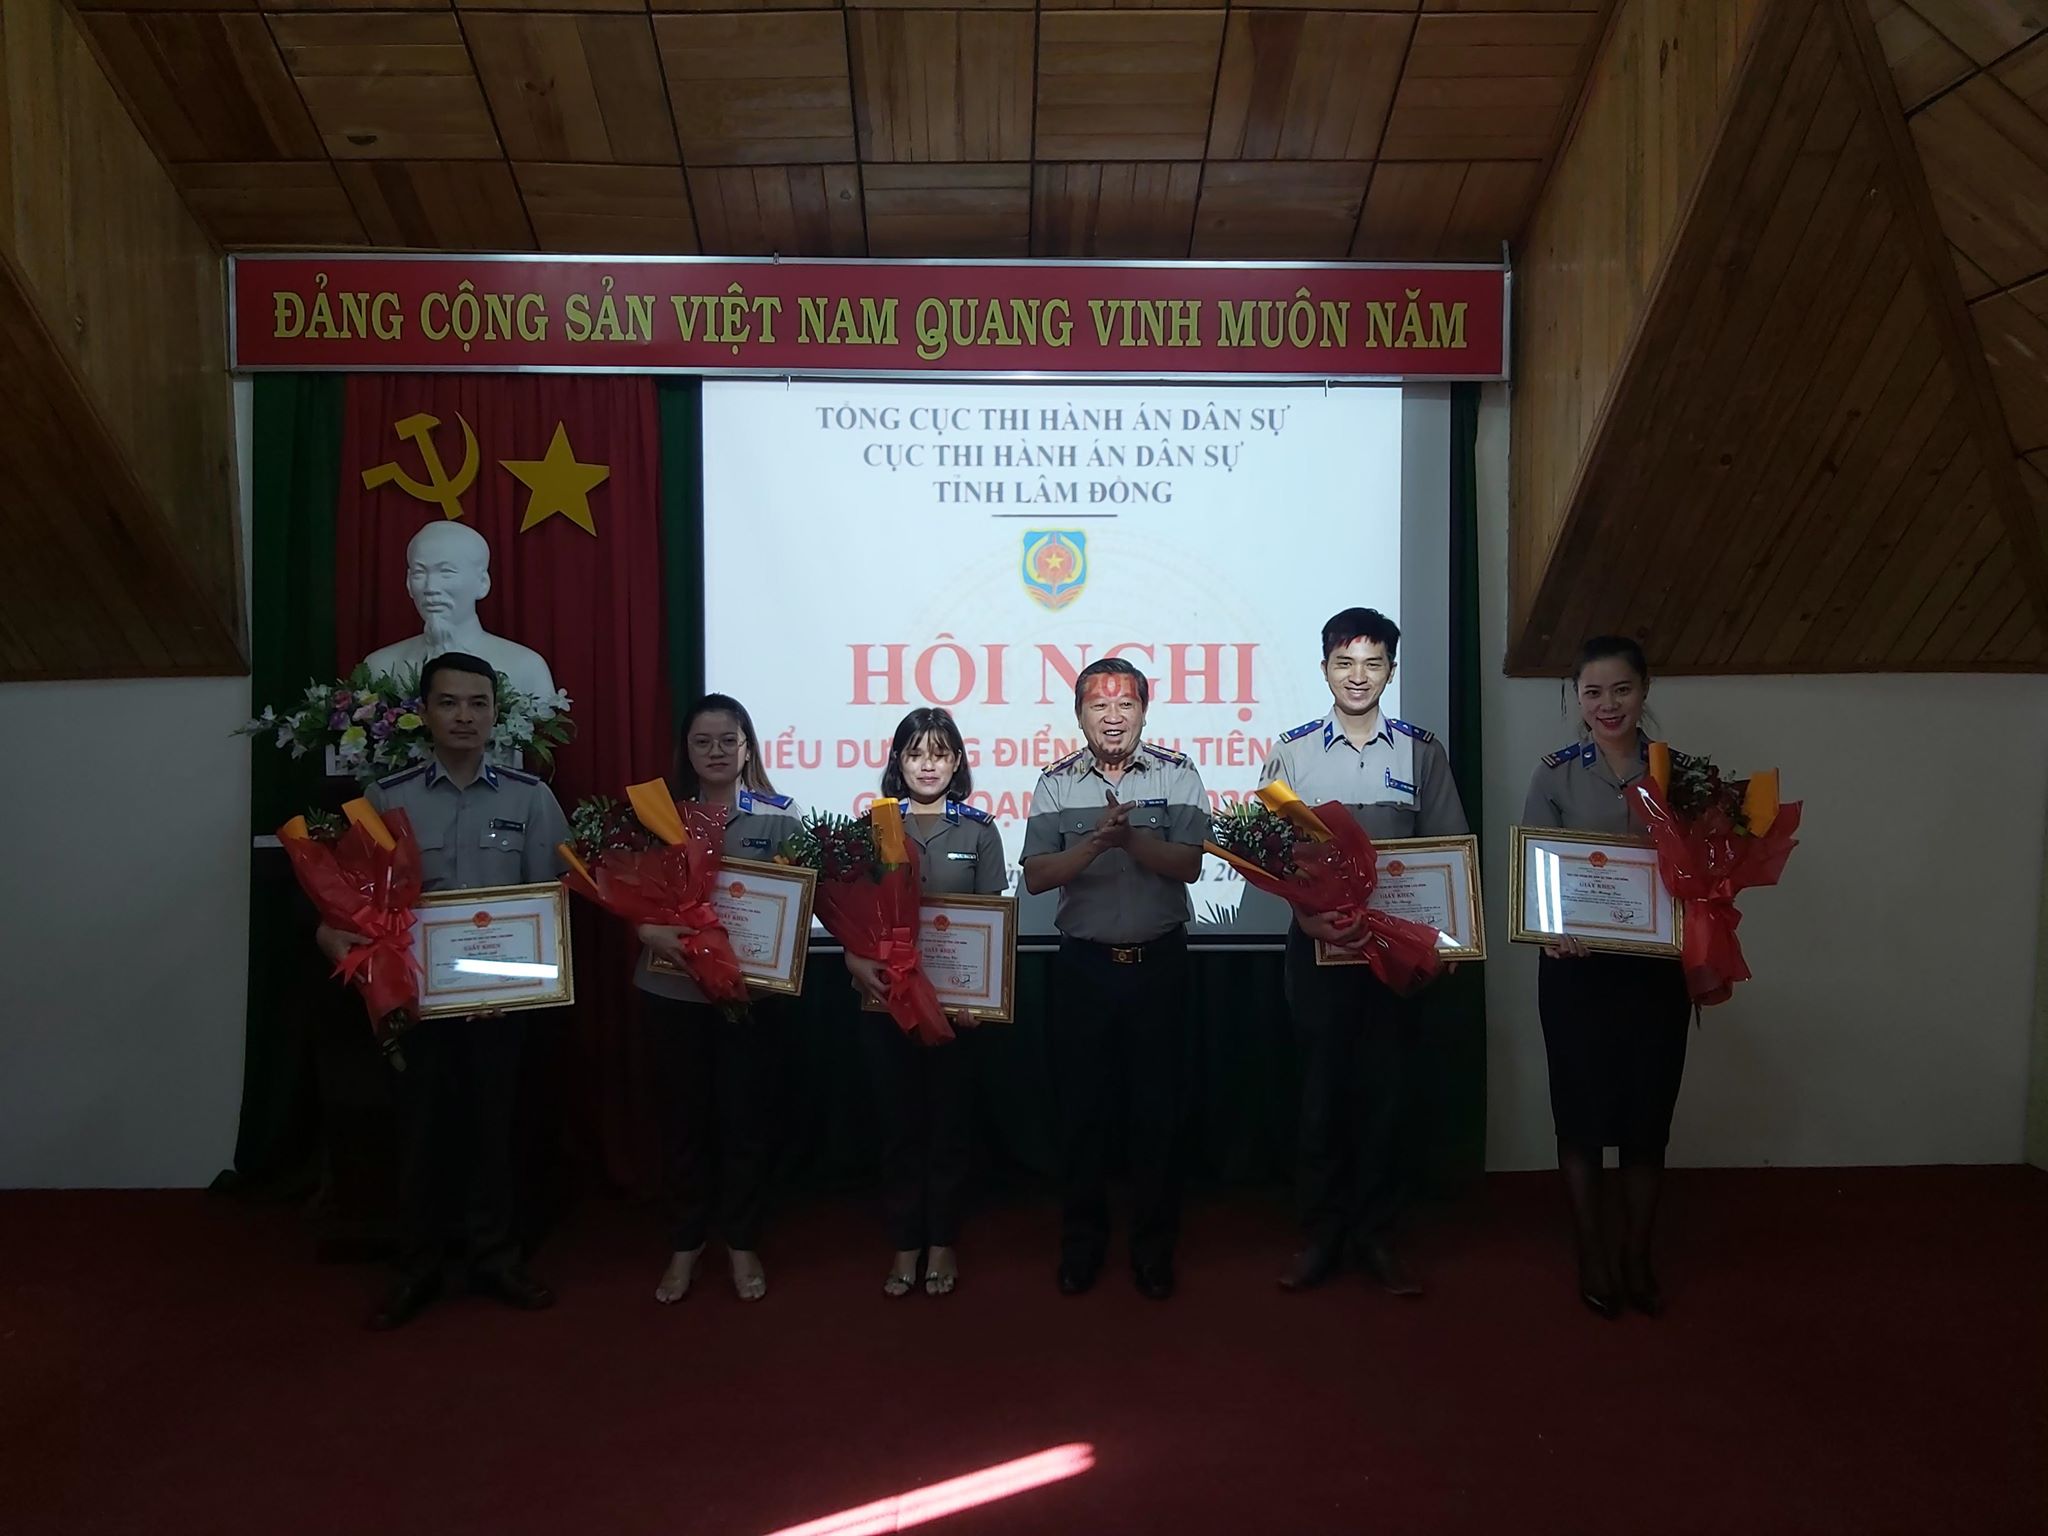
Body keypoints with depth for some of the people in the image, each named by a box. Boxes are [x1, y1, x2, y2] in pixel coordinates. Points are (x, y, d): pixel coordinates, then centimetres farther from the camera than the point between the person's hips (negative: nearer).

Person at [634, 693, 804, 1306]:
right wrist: (651, 932, -20)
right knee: (682, 1116, 11)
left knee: (744, 1116, 8)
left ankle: (742, 1244, 25)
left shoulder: (781, 816, -2)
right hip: (671, 990, 1)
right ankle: (684, 1244, 26)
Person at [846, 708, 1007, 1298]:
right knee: (898, 1120, 8)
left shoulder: (978, 830, 3)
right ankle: (904, 1245, 21)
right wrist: (857, 961, -18)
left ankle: (941, 1243, 22)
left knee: (950, 1119, 8)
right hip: (888, 995, 0)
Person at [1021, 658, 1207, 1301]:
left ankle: (1154, 1246, 21)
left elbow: (1188, 865, -10)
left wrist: (1129, 836, -24)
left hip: (1159, 959, -1)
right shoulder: (1056, 783, 1)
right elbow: (1036, 876, -7)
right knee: (1081, 1104, 8)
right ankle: (1081, 1241, 24)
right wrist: (1097, 841, -22)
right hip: (1084, 962, 1)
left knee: (1158, 1105, 7)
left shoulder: (1177, 775, -1)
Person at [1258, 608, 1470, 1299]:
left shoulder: (1422, 752, 4)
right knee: (1322, 1087, 5)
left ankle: (1374, 1235, 19)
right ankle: (1321, 1236, 17)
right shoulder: (1291, 751, 2)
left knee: (1383, 1088, 7)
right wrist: (1307, 912, -16)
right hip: (1315, 941, -1)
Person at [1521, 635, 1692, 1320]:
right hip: (1577, 965, -2)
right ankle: (1591, 1257, 23)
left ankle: (1636, 1257, 25)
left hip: (1656, 964, 2)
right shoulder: (1555, 774, -2)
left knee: (1648, 1110, 8)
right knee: (1583, 1110, 7)